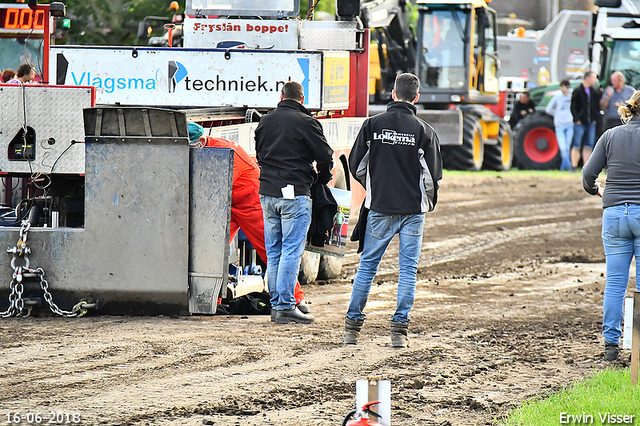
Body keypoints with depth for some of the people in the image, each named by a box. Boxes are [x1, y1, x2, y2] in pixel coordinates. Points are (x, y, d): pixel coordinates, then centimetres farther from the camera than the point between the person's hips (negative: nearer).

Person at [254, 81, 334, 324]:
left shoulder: (265, 121, 11)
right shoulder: (305, 122, -8)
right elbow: (325, 156, -6)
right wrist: (320, 180, 12)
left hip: (267, 192, 6)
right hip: (295, 193, -6)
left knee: (273, 252, 11)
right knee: (291, 250, -5)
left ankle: (276, 304, 13)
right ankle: (285, 305, -10)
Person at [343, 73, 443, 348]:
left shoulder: (373, 125, -2)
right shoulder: (424, 131, -4)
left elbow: (356, 166, 2)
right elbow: (432, 175, -4)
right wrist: (427, 203, 15)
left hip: (379, 209, 1)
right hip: (413, 210, -1)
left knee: (367, 265, 10)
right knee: (408, 269, 5)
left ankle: (352, 325, 10)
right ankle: (399, 329, 1)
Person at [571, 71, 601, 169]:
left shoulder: (595, 92, 11)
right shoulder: (577, 91, -4)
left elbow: (597, 107, 16)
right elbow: (573, 107, -4)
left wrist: (595, 119, 4)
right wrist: (577, 119, -10)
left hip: (591, 123, 5)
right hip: (580, 124, -5)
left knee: (589, 146, 5)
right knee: (576, 146, -4)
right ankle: (574, 166, -1)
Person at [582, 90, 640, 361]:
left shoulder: (610, 136, 4)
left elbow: (588, 174, 2)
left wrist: (596, 191, 22)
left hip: (613, 214, 3)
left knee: (615, 283, 7)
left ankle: (611, 344, 6)